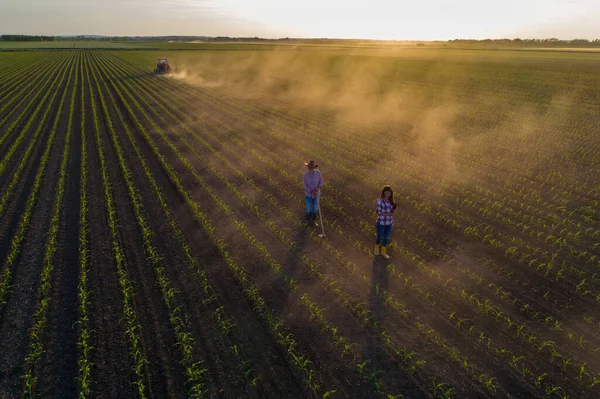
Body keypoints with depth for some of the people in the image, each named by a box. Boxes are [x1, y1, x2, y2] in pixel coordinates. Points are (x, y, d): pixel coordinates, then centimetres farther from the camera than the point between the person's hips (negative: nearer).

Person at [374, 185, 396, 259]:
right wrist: (389, 214, -22)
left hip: (389, 223, 5)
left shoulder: (390, 200, -2)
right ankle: (377, 247, 48)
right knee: (379, 237, 18)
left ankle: (383, 252, 41)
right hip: (381, 223, -5)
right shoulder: (380, 201, -20)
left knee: (386, 237, 20)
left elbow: (391, 211, 6)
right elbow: (379, 213, -19)